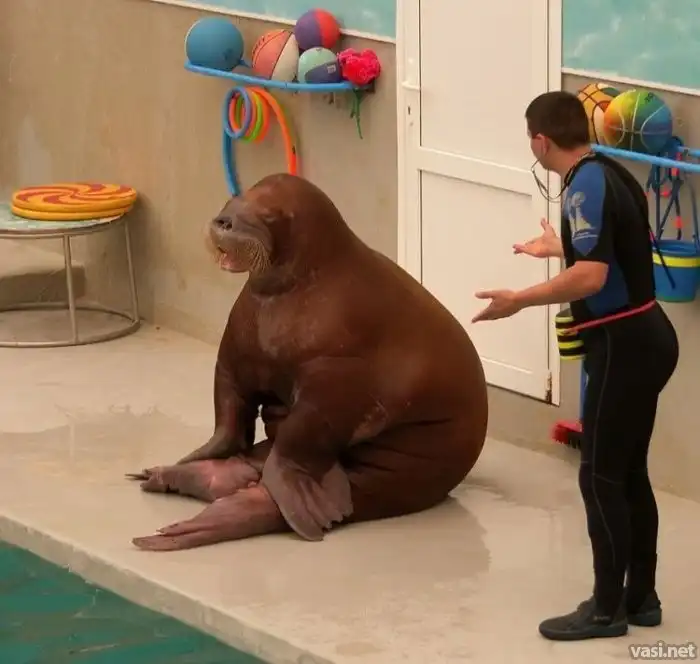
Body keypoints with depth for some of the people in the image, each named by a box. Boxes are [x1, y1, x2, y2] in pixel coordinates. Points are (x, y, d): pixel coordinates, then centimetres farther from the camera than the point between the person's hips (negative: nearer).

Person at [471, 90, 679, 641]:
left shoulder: (586, 187, -18)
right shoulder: (610, 173, 11)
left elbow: (591, 278, -28)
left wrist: (519, 301, -19)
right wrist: (558, 248, 38)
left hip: (622, 344, -10)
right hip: (646, 337, 10)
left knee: (601, 477, -2)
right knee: (630, 474, 16)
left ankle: (607, 608, 4)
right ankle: (641, 597, 23)